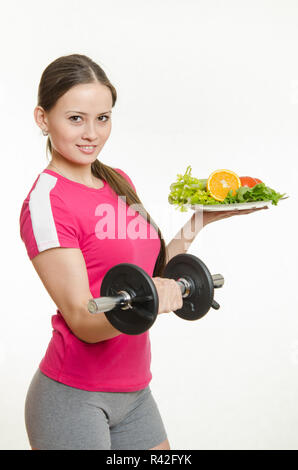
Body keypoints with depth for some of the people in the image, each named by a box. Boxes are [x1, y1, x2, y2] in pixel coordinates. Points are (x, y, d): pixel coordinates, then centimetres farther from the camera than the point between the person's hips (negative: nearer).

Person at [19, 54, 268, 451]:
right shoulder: (45, 200, -14)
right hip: (74, 398, -7)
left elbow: (152, 272, 10)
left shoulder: (119, 183, 8)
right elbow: (82, 321, -19)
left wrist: (200, 222, 6)